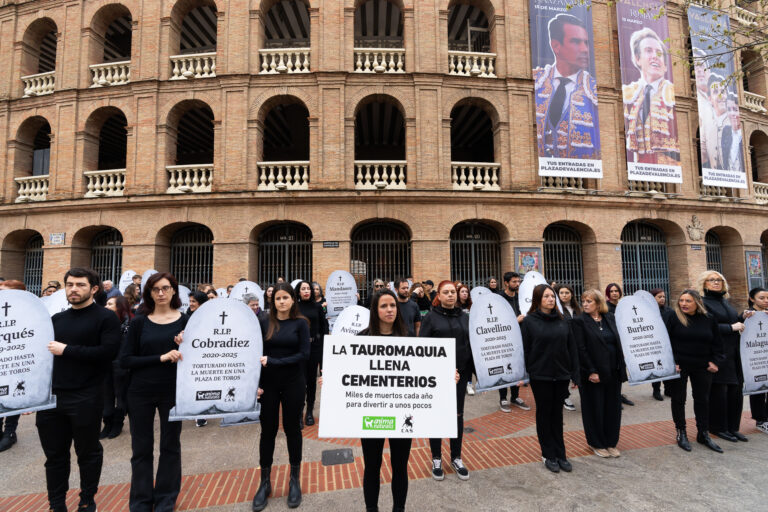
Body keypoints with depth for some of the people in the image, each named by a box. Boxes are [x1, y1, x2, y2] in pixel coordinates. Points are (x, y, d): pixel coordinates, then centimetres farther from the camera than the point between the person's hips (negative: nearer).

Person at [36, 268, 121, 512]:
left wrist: (66, 350, -16)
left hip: (86, 398, -5)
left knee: (88, 452, 10)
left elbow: (108, 352, -20)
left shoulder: (105, 318, -8)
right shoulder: (56, 319, 13)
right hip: (51, 396, 6)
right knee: (55, 454, 15)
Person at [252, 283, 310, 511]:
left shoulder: (300, 323, -6)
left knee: (292, 429, 11)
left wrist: (274, 361, -18)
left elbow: (304, 354, -12)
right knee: (268, 430, 11)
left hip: (293, 383, -1)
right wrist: (256, 383, -6)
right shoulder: (265, 323, 0)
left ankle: (294, 480, 29)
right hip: (268, 383, 2)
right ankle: (265, 482, 29)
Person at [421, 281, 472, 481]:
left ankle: (456, 458, 32)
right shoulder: (430, 317, -6)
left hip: (460, 373, 4)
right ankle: (436, 459, 27)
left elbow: (471, 344, 11)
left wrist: (472, 369, 3)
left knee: (458, 415, 14)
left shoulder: (465, 317, 6)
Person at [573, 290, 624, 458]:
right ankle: (596, 444, 25)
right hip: (593, 374, -5)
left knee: (613, 408, 13)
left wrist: (622, 367, 5)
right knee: (595, 409, 7)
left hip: (613, 372, 5)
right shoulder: (579, 321, -9)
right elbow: (581, 349, -13)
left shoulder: (610, 318, 7)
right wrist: (591, 371, -17)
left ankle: (611, 443, 30)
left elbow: (618, 343, 11)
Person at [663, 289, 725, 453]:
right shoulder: (672, 316, -10)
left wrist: (715, 361, 2)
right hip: (678, 366, -3)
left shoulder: (709, 319, 3)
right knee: (678, 399, 6)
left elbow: (717, 343, 12)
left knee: (703, 399, 12)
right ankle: (681, 433, 20)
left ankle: (704, 434, 27)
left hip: (702, 367, 4)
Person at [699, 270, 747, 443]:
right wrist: (731, 327, -13)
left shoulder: (725, 301, 17)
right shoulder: (702, 302, -8)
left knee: (736, 389, 8)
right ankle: (718, 427, 11)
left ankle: (732, 427, 20)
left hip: (733, 352, 7)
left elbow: (733, 322, 24)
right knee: (719, 390, -2)